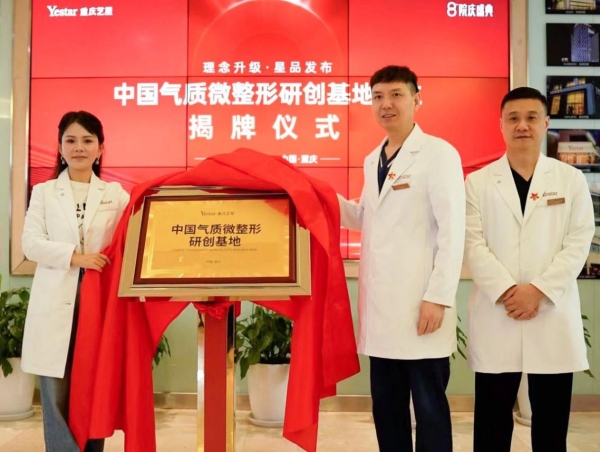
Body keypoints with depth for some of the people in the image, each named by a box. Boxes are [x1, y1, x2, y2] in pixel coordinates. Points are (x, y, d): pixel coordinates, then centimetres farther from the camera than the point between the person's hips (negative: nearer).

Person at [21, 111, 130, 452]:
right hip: (56, 303, 0)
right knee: (57, 396, 1)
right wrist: (75, 257, -14)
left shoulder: (116, 194, 9)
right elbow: (30, 243, -1)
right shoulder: (44, 192, 9)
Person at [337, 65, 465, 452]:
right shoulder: (373, 160, 15)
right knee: (386, 404, 15)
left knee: (429, 405, 4)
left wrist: (439, 297, -16)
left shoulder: (439, 153, -6)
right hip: (380, 303, 7)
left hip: (421, 303, -7)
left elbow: (453, 231, -11)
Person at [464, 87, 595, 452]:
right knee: (493, 420, 8)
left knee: (552, 421, 10)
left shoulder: (571, 179, 7)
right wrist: (506, 292, -14)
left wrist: (538, 290, -12)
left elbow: (579, 244, -1)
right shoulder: (479, 182, 5)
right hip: (496, 315, 0)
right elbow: (474, 245, -3)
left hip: (554, 315, 1)